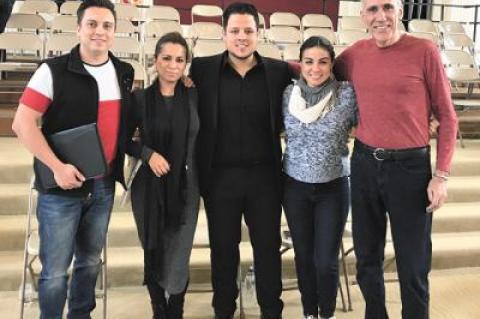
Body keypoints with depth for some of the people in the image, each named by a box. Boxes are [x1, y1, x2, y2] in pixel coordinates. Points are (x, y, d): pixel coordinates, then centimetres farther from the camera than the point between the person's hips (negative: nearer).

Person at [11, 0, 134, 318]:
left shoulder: (125, 73, 6)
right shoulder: (54, 71, -11)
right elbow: (23, 123, -14)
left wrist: (122, 166, 10)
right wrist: (57, 166, -20)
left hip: (104, 186, 5)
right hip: (62, 187, -5)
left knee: (90, 261, 18)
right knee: (55, 270, 2)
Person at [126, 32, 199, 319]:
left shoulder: (194, 98, 1)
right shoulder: (140, 99, -2)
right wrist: (148, 153, -12)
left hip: (185, 189, 0)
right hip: (149, 188, 0)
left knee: (177, 262, -1)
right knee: (153, 257, 12)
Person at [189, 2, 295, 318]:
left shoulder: (280, 71, 0)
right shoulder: (202, 69, -2)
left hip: (264, 175, 1)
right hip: (220, 176, 0)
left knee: (268, 247, 12)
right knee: (223, 249, 12)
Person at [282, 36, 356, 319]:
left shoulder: (347, 94, -10)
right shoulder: (287, 94, -3)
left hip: (333, 187, -2)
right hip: (295, 187, 2)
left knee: (326, 260, 2)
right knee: (304, 256, 13)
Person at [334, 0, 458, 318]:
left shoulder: (424, 51, -8)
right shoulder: (355, 54, 3)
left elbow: (447, 116, -5)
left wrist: (441, 174, -10)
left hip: (411, 166, -4)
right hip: (364, 164, 4)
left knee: (413, 266, 6)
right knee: (367, 258, 17)